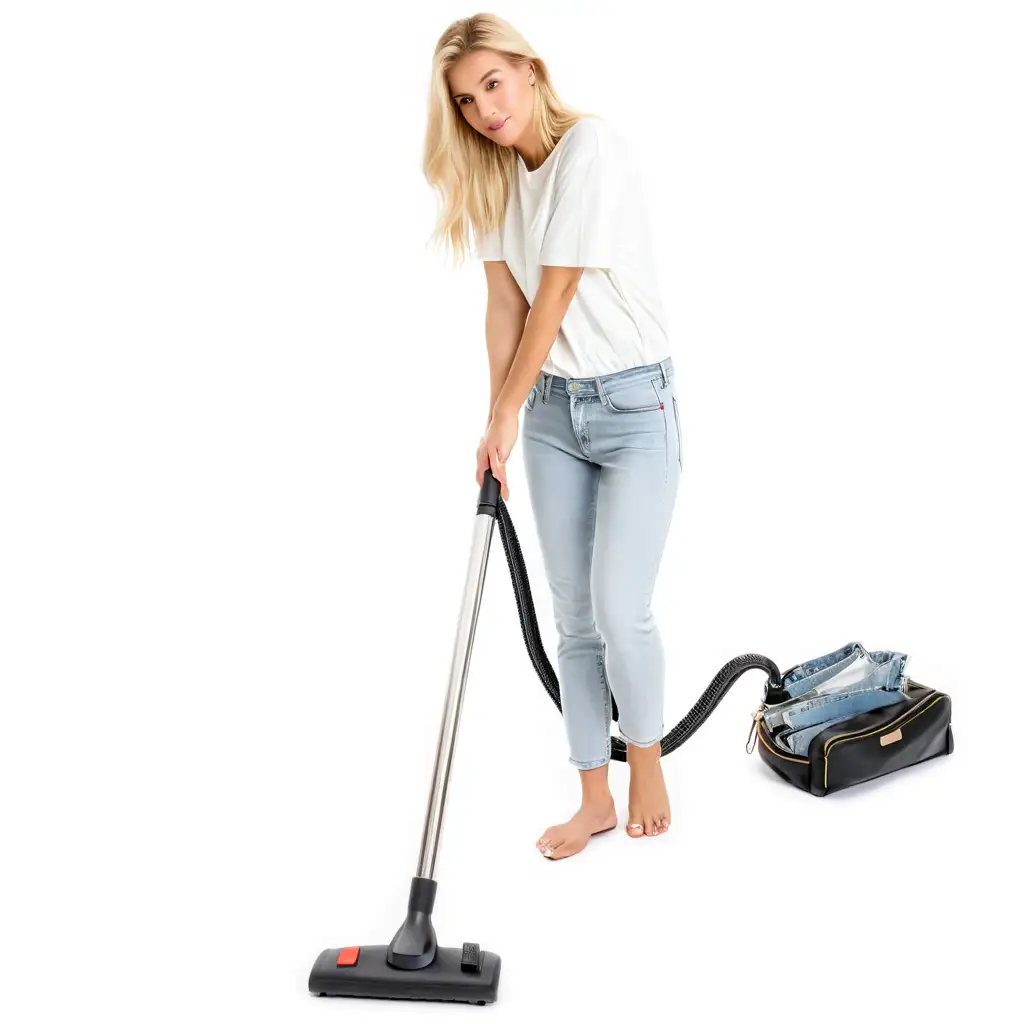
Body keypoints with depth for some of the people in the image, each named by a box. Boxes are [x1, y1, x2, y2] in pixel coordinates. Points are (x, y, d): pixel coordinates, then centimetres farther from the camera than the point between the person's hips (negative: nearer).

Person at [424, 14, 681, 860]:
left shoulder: (590, 147, -15)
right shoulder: (492, 175, 7)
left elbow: (555, 297, -16)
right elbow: (505, 304, 2)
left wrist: (509, 414, -11)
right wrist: (499, 420, -5)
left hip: (634, 404, -6)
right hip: (551, 409, 6)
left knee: (619, 608, -8)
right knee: (574, 615, 6)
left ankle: (646, 762, 20)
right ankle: (596, 797, 18)